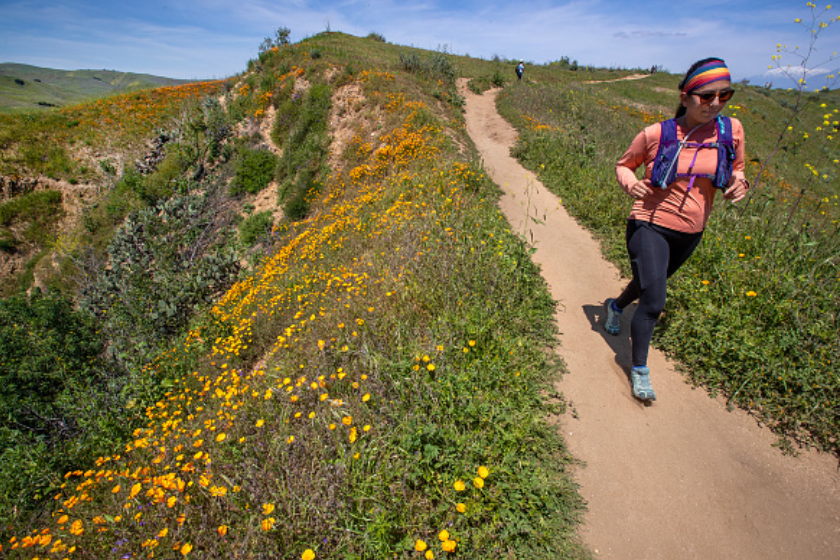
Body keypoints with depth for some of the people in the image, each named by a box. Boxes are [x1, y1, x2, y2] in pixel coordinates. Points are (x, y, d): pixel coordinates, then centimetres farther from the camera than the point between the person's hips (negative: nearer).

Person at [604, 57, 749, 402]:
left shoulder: (731, 130, -4)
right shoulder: (656, 134, -12)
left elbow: (735, 170, 12)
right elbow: (623, 165, 4)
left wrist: (738, 184, -12)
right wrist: (631, 184, -18)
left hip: (690, 235, 5)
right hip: (649, 227, -4)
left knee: (648, 284, 25)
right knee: (653, 303, -10)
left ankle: (615, 306, 58)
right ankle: (639, 370, 9)